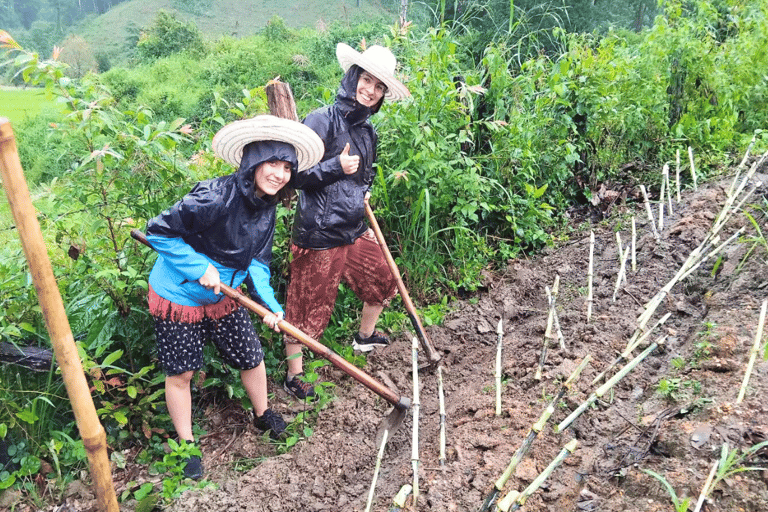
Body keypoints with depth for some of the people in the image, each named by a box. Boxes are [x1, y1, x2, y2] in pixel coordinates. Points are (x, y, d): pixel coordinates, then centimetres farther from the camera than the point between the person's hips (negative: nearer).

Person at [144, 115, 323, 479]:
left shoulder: (267, 209, -5)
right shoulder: (214, 197, -30)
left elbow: (257, 261, -1)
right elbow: (159, 231, -24)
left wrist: (270, 305, -14)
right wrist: (201, 268, -27)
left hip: (223, 298, 7)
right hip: (177, 297, -6)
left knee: (252, 357, 14)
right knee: (181, 372, 7)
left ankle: (263, 415, 41)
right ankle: (185, 444, 29)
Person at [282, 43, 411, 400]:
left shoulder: (367, 130, 10)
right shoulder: (322, 121, -15)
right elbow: (293, 175, -18)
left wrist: (366, 221, 23)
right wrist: (336, 166, -25)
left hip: (354, 232, 8)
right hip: (318, 236, -8)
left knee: (383, 280, 22)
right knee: (309, 307, 4)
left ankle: (364, 337, 50)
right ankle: (293, 376, 25)